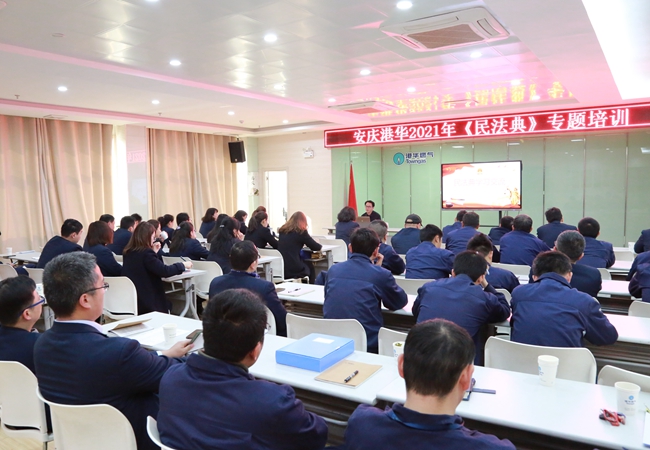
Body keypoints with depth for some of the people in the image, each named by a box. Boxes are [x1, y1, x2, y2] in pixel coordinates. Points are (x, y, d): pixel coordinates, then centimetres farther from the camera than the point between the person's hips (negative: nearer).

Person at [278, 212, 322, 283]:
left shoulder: (282, 230, 10)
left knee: (306, 264, 30)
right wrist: (320, 246, 21)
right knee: (310, 267, 26)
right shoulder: (301, 231, -6)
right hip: (293, 269, -5)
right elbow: (316, 247, 1)